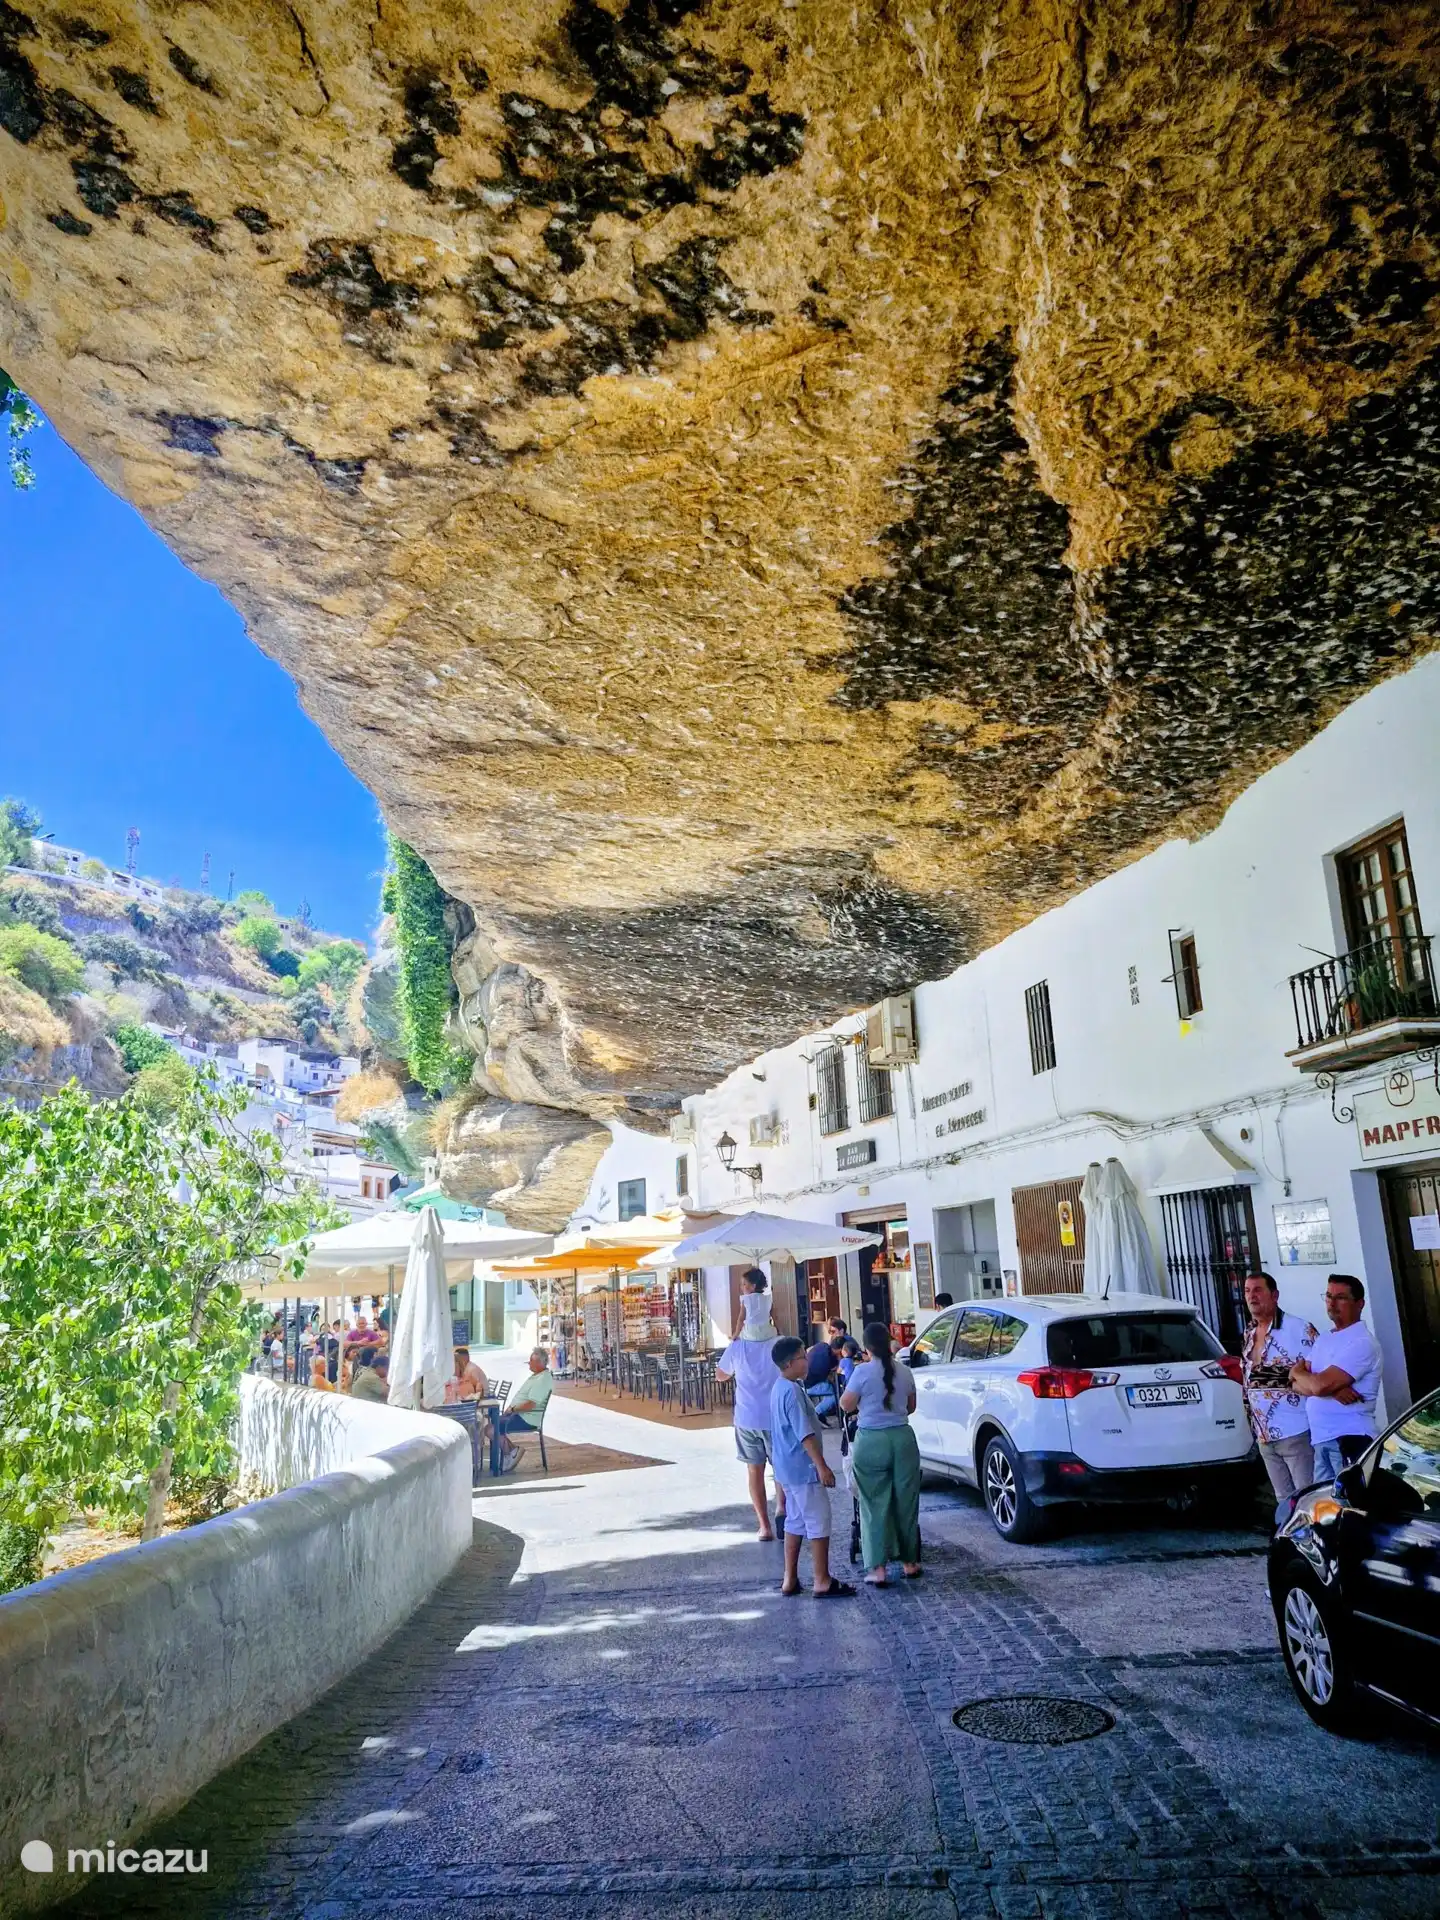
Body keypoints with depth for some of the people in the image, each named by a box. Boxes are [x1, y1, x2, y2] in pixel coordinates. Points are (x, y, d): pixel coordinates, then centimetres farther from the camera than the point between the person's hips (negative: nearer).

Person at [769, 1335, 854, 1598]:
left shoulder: (780, 1388, 10)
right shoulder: (792, 1391, -22)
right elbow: (805, 1433, -24)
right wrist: (822, 1466, -22)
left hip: (789, 1468, 10)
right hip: (803, 1468, -10)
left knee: (795, 1521, 15)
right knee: (819, 1522, -1)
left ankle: (790, 1579, 20)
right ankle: (823, 1582, 5)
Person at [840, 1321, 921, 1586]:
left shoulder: (863, 1372, -10)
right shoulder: (904, 1371, 3)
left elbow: (847, 1405, -4)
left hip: (871, 1441, -4)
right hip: (903, 1438, 4)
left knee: (875, 1506, 4)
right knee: (906, 1502, 14)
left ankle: (878, 1568, 2)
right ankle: (910, 1562, 24)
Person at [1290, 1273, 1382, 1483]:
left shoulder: (1362, 1342, -12)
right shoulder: (1322, 1340, 16)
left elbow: (1320, 1385, -21)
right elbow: (1297, 1385, 9)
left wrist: (1297, 1372, 2)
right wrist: (1333, 1389, -11)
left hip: (1350, 1440, -9)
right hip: (1321, 1440, 9)